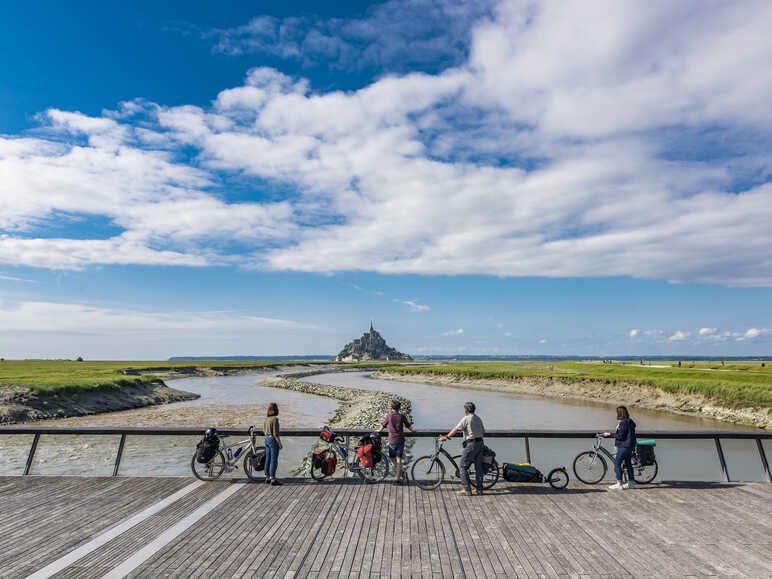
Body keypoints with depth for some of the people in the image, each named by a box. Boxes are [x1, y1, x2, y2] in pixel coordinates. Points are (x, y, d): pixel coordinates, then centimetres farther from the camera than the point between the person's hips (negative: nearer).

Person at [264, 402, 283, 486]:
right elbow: (275, 433, -19)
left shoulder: (266, 418, 7)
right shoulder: (275, 419, -17)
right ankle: (273, 479, 1)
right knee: (274, 460, -2)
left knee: (268, 460, 14)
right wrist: (280, 443, -14)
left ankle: (267, 478, 22)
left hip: (267, 439, 9)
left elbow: (264, 430, 15)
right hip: (273, 440, -8)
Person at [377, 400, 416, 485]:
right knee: (399, 459, 5)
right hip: (401, 440, 2)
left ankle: (399, 470, 16)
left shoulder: (389, 416, -4)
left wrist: (379, 430, 29)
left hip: (392, 440, -2)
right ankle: (398, 479, 5)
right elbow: (408, 426, 8)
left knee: (392, 457, 20)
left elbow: (383, 425, 8)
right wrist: (413, 430, 28)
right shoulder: (402, 416, -2)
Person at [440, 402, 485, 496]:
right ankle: (479, 489, 16)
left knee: (464, 467, -1)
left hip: (471, 444, -8)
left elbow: (456, 429, -13)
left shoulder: (466, 418, -9)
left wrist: (446, 437, -7)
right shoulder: (478, 418, 14)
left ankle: (466, 489, -1)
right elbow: (483, 432, 18)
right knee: (479, 467, 12)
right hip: (480, 443, 8)